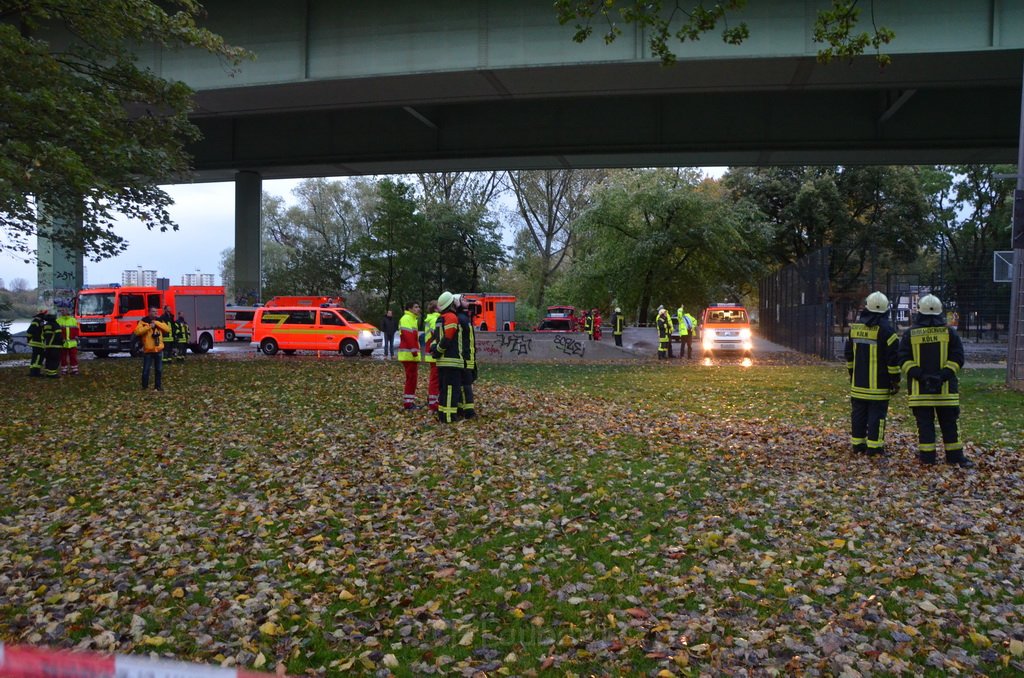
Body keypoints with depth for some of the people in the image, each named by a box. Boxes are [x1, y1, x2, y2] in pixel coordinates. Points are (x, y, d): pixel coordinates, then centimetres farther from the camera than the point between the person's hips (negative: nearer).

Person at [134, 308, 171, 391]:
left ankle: (158, 385, 17)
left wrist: (157, 323, -10)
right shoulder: (143, 321, -1)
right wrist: (149, 326, -19)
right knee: (146, 369, 0)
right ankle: (144, 386, 12)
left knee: (159, 369, 7)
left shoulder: (159, 321, 11)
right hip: (148, 350, -3)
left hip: (158, 349, 4)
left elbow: (168, 329, -3)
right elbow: (137, 331, -14)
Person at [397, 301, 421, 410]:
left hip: (413, 355, 10)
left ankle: (409, 402, 19)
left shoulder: (413, 319, 23)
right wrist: (414, 350, -24)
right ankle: (408, 402, -6)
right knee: (411, 377, -8)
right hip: (409, 354, -10)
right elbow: (407, 336, -21)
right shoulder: (406, 319, -11)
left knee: (412, 377, 13)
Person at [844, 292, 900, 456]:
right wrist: (895, 380, -5)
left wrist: (851, 373, 25)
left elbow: (848, 353, 15)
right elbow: (893, 357, -12)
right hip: (879, 384, -5)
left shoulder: (855, 327, 7)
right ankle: (874, 446, 0)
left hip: (858, 382, 5)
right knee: (877, 413, 0)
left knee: (858, 412, 11)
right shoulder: (885, 329, -11)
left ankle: (857, 444, 16)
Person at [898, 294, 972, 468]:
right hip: (946, 388, 1)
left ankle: (927, 455, 6)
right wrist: (944, 375, -9)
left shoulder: (910, 334, -1)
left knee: (924, 422, 5)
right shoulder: (949, 332, 1)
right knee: (948, 423, 10)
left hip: (919, 388, -1)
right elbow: (957, 357, -4)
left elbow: (904, 359, -6)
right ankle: (955, 455, 15)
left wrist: (919, 375, -10)